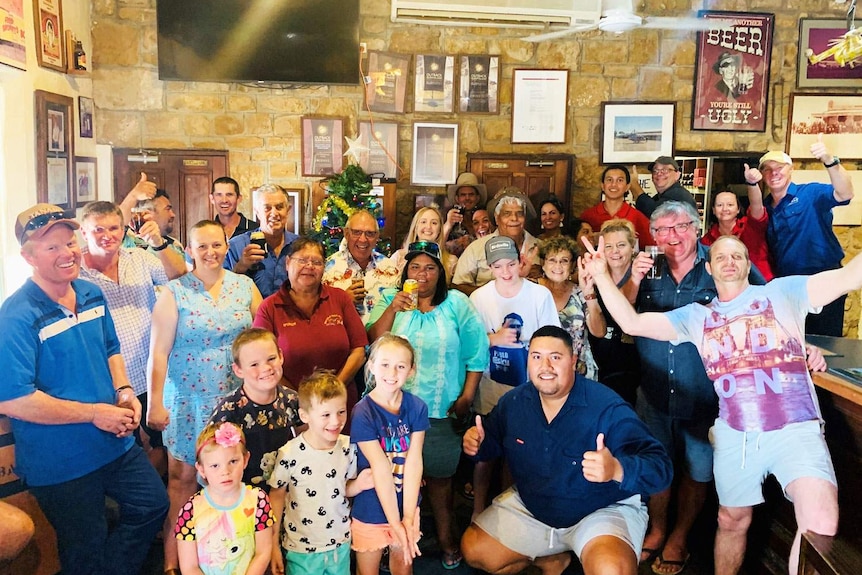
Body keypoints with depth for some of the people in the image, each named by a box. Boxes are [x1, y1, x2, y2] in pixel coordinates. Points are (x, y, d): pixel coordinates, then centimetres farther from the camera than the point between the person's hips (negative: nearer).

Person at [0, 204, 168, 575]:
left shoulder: (92, 294, 2)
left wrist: (123, 391, -3)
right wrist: (94, 413, -22)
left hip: (115, 444, 6)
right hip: (60, 465, -6)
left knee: (153, 505, 19)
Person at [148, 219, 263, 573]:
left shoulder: (245, 286, 3)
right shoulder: (175, 292, -4)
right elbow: (159, 352, -4)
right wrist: (155, 403, -7)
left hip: (237, 399, 2)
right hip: (189, 401, -2)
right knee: (182, 478, 3)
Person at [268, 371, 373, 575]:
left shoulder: (348, 447, -8)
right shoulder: (289, 454, -20)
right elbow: (276, 496, -7)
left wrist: (358, 484, -14)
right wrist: (274, 545, -3)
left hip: (341, 544, 4)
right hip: (301, 549, -3)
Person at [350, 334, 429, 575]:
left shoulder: (417, 407, -10)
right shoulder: (363, 413, -19)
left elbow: (414, 463, -13)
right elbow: (380, 469, -22)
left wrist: (408, 517, -17)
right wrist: (395, 522, -21)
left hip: (406, 504, 3)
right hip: (371, 508, -3)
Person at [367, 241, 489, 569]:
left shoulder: (457, 304, 0)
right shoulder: (390, 300, 3)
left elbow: (477, 355, -1)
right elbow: (373, 343, -7)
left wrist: (466, 398, -4)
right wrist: (392, 309, -19)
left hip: (443, 410, -1)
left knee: (439, 477, 10)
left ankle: (446, 538, 30)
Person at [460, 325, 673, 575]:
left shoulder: (608, 407, -26)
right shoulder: (513, 402, -8)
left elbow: (661, 467, -31)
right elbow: (493, 441, 9)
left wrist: (617, 470, -53)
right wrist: (477, 443, -16)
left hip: (602, 511, -5)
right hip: (530, 507, 6)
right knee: (474, 550, 3)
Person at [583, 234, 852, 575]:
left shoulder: (783, 292, 5)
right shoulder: (695, 316, 12)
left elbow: (850, 276, -7)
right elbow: (631, 323, 5)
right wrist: (601, 275, -4)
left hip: (795, 429, -3)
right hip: (734, 436, 3)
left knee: (821, 524, -23)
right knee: (731, 520, 17)